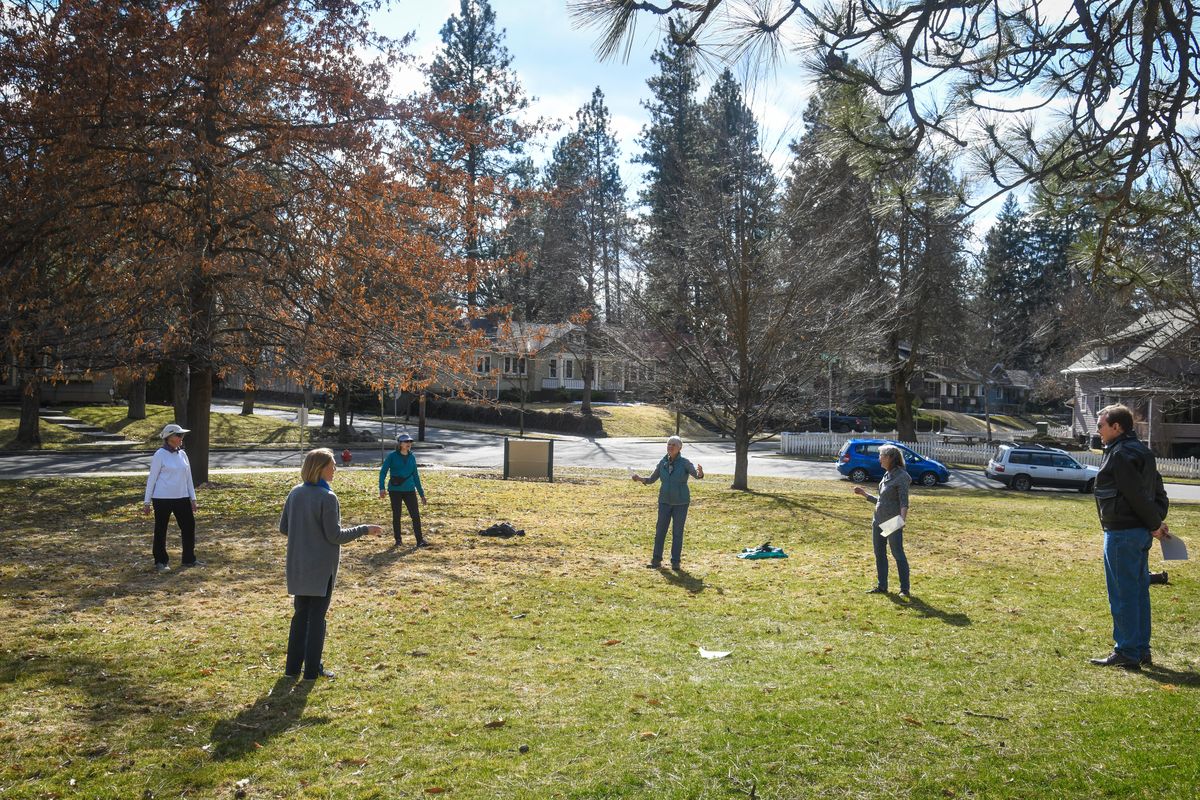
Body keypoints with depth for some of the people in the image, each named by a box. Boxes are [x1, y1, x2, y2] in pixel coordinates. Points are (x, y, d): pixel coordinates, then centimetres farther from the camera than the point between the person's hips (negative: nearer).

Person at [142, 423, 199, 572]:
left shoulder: (182, 454, 9)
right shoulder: (160, 454, -8)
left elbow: (188, 477, 14)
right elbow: (152, 478, -6)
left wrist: (193, 498, 13)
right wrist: (147, 501, -6)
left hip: (181, 498, 6)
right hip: (162, 498, -6)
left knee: (189, 526, 5)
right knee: (161, 530, 6)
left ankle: (189, 559, 16)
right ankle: (160, 562, 16)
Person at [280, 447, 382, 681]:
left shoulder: (295, 493, 2)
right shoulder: (327, 498, -18)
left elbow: (283, 527, 8)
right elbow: (335, 535, -16)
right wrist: (365, 530, -7)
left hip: (298, 565, 6)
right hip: (321, 567, -6)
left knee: (300, 614, 16)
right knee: (317, 616, 5)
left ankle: (293, 666, 20)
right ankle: (312, 669, 10)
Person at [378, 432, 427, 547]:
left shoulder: (412, 457, 8)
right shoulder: (392, 456, -2)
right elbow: (383, 472, -5)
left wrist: (421, 494, 14)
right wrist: (382, 488, -19)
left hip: (409, 490, 3)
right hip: (395, 490, -2)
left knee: (415, 514, -5)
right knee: (396, 515, 6)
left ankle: (420, 540, -2)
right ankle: (398, 539, 19)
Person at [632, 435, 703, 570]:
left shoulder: (685, 463, -12)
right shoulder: (662, 463, -1)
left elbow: (697, 475, -25)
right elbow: (651, 479, 4)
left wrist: (700, 473, -50)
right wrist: (640, 478, -17)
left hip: (681, 503, -3)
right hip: (665, 502, 3)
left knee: (677, 532, 3)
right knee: (660, 531, 3)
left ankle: (675, 562, 12)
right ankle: (656, 561, 12)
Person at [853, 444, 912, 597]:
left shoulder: (901, 476, -12)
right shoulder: (887, 475, 13)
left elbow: (904, 501, -19)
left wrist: (903, 517, -34)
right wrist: (864, 494, 21)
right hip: (878, 521, 9)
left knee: (898, 554, -2)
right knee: (879, 554, 12)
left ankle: (905, 589, 6)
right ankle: (881, 586, 20)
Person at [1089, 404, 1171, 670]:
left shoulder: (1120, 454, -17)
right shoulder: (1141, 451, 14)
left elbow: (1137, 495, -20)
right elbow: (1158, 491, 16)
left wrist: (1155, 524, -9)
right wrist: (1158, 521, 10)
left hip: (1122, 533, -10)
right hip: (1141, 532, 10)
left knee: (1123, 594, -3)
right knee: (1139, 591, 15)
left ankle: (1127, 653, 4)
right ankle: (1141, 650, 22)